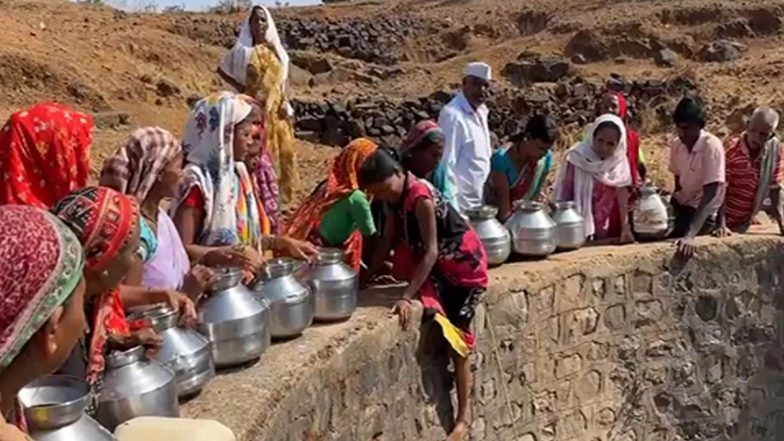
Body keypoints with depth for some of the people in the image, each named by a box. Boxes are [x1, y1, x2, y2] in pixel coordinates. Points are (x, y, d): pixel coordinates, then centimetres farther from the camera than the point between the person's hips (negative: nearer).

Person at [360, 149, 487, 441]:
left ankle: (464, 414, 5)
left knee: (455, 338, -4)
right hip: (439, 266, 9)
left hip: (464, 266, -9)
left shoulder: (420, 197, -29)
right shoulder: (396, 198, -3)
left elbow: (431, 252, -33)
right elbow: (387, 242, 0)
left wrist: (407, 297, -38)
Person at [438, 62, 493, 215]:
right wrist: (452, 205, -21)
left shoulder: (481, 111, 10)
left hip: (477, 198, 9)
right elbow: (446, 164, -19)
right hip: (461, 201, -9)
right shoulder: (453, 115, -17)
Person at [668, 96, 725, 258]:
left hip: (703, 213, -6)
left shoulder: (712, 147, -22)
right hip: (682, 206, 6)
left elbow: (710, 195, -28)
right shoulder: (676, 145, -4)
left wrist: (690, 234, -39)